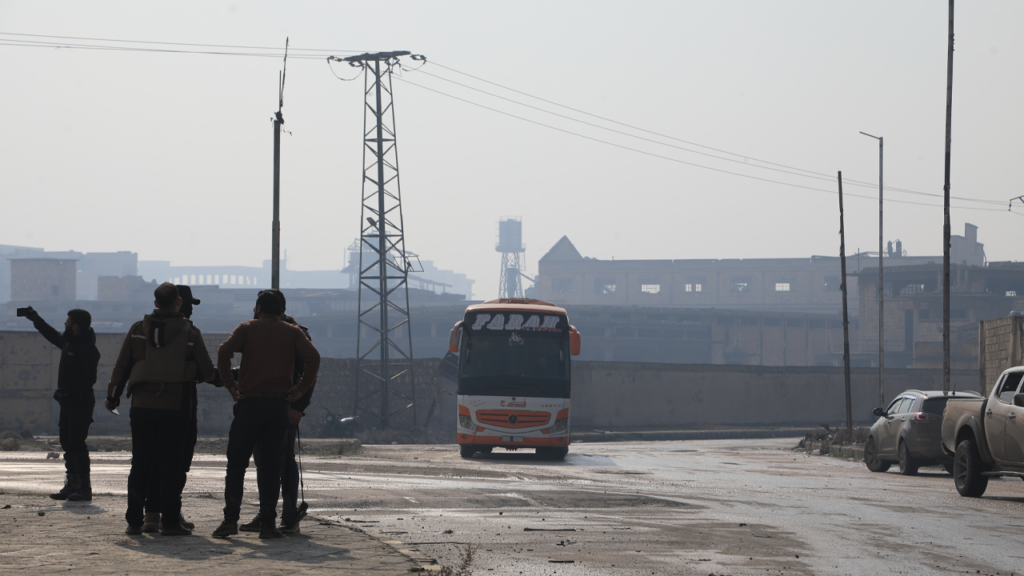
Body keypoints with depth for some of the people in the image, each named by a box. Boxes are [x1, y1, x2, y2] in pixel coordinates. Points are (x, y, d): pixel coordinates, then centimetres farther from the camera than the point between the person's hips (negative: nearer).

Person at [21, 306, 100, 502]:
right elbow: (53, 336, 34)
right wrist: (35, 318, 39)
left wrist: (68, 390, -26)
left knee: (77, 443, -11)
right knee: (67, 443, 11)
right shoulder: (69, 342, 13)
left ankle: (85, 488, -10)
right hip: (68, 403, 10)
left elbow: (88, 379, -22)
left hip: (80, 403, -10)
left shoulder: (88, 349, -16)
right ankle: (72, 485, 16)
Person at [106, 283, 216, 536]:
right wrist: (191, 375, 23)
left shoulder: (138, 330, 4)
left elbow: (121, 367, 5)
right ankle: (170, 521, -1)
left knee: (140, 465, 7)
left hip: (141, 406, 2)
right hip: (175, 408, -2)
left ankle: (134, 520, 7)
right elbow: (207, 372, 1)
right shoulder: (190, 334, -2)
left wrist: (113, 396, 15)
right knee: (170, 466, 1)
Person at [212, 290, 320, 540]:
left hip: (249, 404, -1)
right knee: (271, 466, 5)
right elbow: (313, 357, -8)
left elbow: (224, 351, -13)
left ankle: (230, 519, -3)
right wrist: (301, 389, -3)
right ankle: (268, 523, 0)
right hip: (279, 405, 1)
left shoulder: (247, 328, 5)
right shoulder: (292, 332, 9)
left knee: (236, 463, 6)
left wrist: (230, 384, -5)